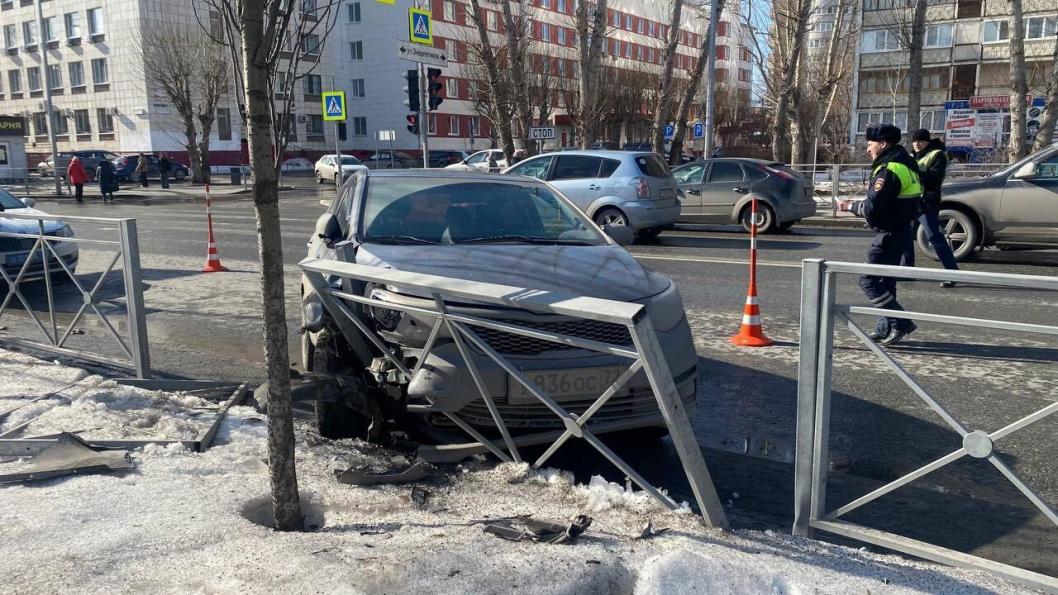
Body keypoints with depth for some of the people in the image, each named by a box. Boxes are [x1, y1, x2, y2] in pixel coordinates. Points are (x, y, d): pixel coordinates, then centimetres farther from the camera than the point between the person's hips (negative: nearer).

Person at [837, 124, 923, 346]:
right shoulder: (906, 164, 14)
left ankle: (901, 323, -8)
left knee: (869, 281, -8)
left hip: (888, 234, -10)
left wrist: (850, 206, -5)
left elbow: (872, 208, -21)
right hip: (900, 230, 10)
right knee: (885, 282, 15)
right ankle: (885, 329, 21)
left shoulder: (889, 169, -18)